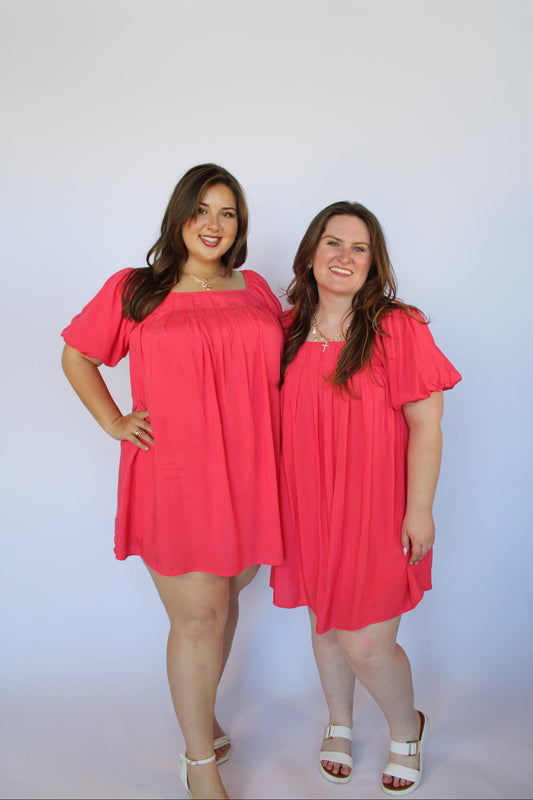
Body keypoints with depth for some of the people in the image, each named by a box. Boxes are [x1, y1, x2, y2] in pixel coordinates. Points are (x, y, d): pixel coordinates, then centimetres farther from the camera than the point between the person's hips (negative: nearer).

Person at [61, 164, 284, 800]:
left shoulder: (255, 290, 10)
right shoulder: (134, 290, 0)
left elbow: (283, 365, 23)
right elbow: (76, 355, 10)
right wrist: (113, 421, 2)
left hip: (247, 478, 4)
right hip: (174, 479, -4)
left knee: (227, 600, 18)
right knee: (197, 618, 2)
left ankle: (199, 713, 44)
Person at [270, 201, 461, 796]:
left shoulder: (399, 328, -11)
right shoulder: (287, 330, 4)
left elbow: (426, 424, -10)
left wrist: (419, 511, -12)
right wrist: (277, 498, 11)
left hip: (374, 512, -4)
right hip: (307, 508, 5)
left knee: (366, 644, -1)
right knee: (325, 624, 18)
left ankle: (407, 731, 32)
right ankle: (339, 725, 45)